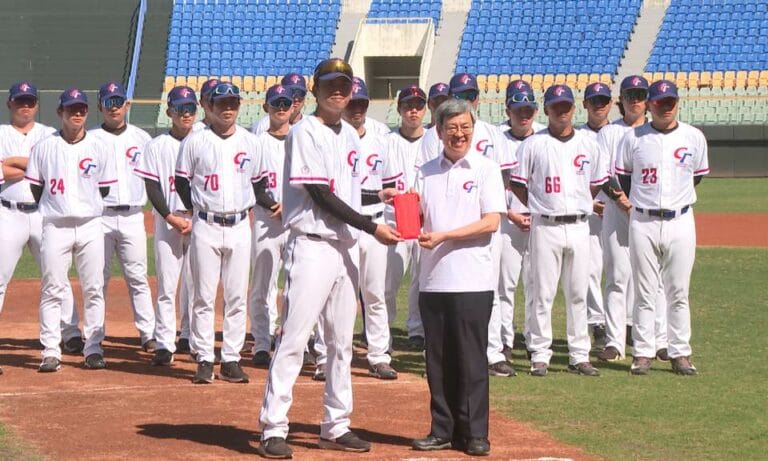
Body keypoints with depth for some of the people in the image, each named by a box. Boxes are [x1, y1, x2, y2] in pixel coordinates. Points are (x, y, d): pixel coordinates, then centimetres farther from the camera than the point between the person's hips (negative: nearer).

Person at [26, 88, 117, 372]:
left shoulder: (99, 148, 6)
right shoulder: (44, 147, 3)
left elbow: (105, 189, 10)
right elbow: (34, 188, 6)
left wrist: (85, 207, 6)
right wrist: (55, 208, 4)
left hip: (90, 226, 1)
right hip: (55, 227, -1)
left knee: (93, 289, 2)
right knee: (52, 290, -2)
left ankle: (94, 349, 9)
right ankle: (50, 352, 2)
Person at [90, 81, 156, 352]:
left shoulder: (142, 138, 10)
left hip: (132, 216, 1)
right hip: (100, 216, -1)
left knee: (137, 276, 0)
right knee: (98, 278, 2)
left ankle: (148, 334, 3)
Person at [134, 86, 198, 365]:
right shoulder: (157, 146, 4)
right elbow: (152, 187, 0)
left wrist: (196, 219, -9)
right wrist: (171, 217, -12)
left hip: (198, 221, 1)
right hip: (167, 220, -1)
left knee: (194, 282, 5)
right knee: (166, 284, -5)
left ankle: (190, 337, 17)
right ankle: (164, 345, -6)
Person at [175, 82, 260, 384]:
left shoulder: (250, 142, 7)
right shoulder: (195, 141, 0)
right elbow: (181, 180, 7)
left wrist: (247, 208, 9)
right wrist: (196, 209, 3)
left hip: (239, 226, 2)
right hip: (206, 226, -2)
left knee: (237, 297, 3)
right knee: (204, 296, -1)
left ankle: (231, 359, 10)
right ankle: (204, 360, 4)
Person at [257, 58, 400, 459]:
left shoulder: (350, 136, 14)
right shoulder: (305, 132, -10)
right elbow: (321, 196, -16)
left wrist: (357, 238, 12)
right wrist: (372, 227, -16)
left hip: (346, 246, 8)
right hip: (312, 245, -8)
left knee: (342, 342, 10)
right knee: (294, 338, -9)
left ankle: (335, 426, 18)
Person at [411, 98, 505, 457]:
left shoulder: (486, 169, 1)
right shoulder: (427, 172, 13)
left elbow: (491, 222, -8)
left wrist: (444, 236, -16)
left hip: (471, 281, -4)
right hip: (433, 279, 4)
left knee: (471, 359, -1)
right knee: (438, 360, 7)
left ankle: (475, 434, 5)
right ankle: (443, 430, 15)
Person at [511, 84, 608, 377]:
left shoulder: (589, 145, 8)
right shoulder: (533, 145, -1)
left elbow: (596, 184, 18)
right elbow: (518, 184, 4)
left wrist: (578, 206, 10)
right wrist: (539, 209, 2)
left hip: (578, 227, 3)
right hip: (545, 228, -3)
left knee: (578, 293, 6)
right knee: (542, 293, -2)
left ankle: (579, 356, 12)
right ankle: (539, 355, 4)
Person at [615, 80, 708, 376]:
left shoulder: (694, 137, 4)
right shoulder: (633, 138, 1)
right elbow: (623, 178, 11)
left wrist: (677, 199, 12)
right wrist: (637, 203, 9)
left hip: (680, 221, 1)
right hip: (643, 223, -1)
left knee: (679, 292, 3)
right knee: (644, 292, 2)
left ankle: (680, 354, 9)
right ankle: (643, 353, 6)